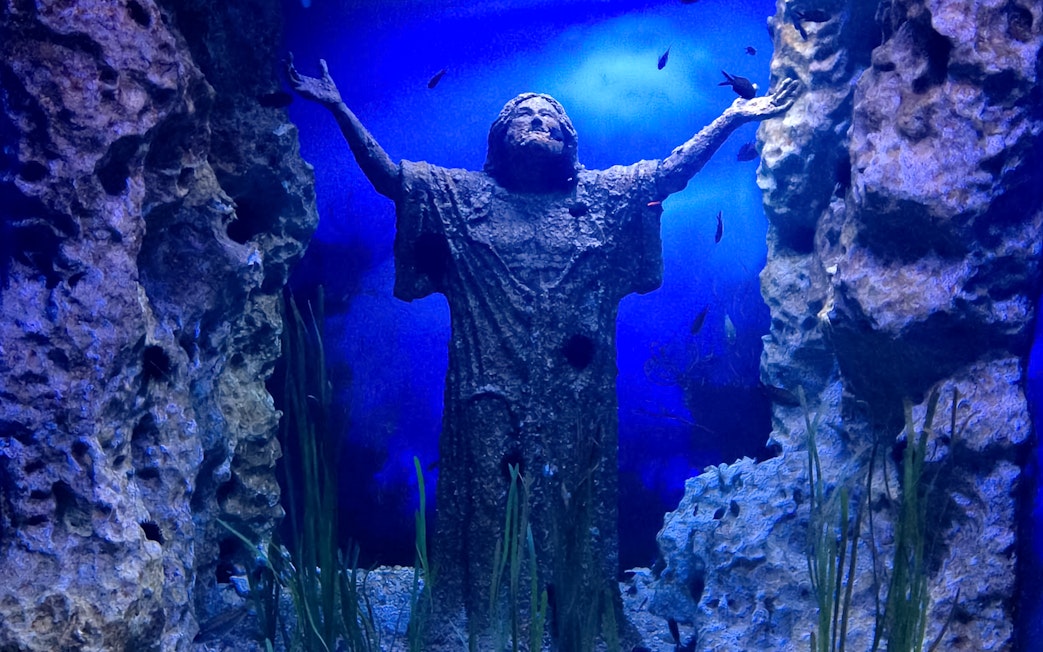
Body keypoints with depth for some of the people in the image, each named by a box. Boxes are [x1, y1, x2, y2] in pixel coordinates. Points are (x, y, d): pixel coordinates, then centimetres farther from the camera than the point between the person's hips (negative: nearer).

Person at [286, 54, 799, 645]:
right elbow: (387, 175, 5)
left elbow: (674, 170, 9)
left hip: (574, 399, 1)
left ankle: (571, 631, 17)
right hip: (492, 396, 0)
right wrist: (339, 108, -4)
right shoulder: (462, 195, 10)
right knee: (491, 508, 1)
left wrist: (732, 118, 2)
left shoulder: (604, 194, 12)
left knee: (571, 509, 5)